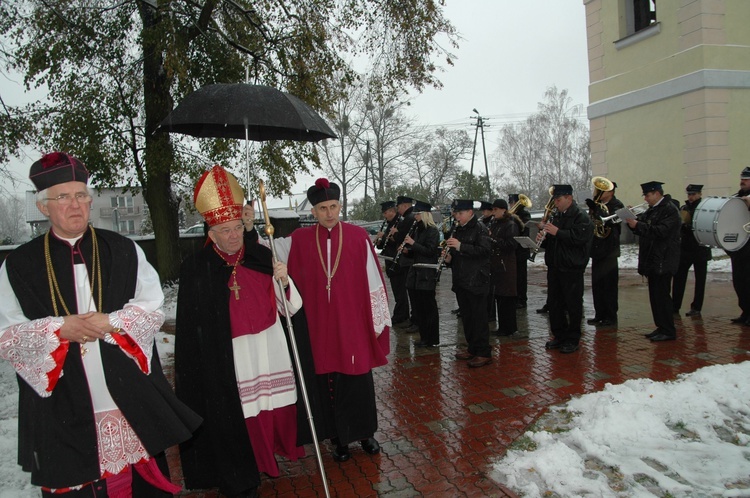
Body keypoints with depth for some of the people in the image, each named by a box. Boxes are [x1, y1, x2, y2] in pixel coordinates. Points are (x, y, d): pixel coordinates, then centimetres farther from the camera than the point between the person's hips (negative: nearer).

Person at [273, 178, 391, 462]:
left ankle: (365, 433, 32)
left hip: (353, 325, -1)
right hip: (319, 327, 1)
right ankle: (339, 438, 28)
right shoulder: (299, 240, 0)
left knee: (358, 380, 10)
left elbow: (373, 280, -1)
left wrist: (377, 321, 1)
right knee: (327, 383, 9)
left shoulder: (358, 237, -4)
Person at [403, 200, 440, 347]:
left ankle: (432, 339, 7)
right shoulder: (418, 230, 15)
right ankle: (424, 336, 21)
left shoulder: (432, 231, -9)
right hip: (417, 273, 8)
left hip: (427, 274, -8)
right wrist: (407, 250, 2)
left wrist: (413, 243, -20)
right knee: (419, 306, 11)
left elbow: (430, 251, -18)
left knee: (428, 306, -2)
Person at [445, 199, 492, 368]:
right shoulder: (458, 230, 15)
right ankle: (472, 348, 25)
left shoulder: (479, 228, -8)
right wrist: (449, 257, 3)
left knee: (479, 317, -4)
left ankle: (484, 353, 3)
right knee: (466, 315, 13)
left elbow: (485, 250, -21)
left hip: (476, 280, -8)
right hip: (461, 280, 8)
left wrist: (461, 246, -27)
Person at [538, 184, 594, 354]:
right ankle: (559, 336, 24)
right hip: (554, 266, 7)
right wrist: (542, 237, -2)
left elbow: (579, 238, -23)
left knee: (573, 304, 1)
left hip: (572, 268, -7)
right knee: (554, 303, 12)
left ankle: (572, 339, 11)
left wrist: (557, 232, -22)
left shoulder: (581, 217, -8)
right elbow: (549, 242, 20)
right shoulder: (556, 217, 15)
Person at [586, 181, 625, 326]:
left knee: (609, 286, -1)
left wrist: (596, 208, -27)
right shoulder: (598, 204, 13)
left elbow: (611, 220, -24)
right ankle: (599, 315, 20)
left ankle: (611, 317, 7)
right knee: (597, 285, 11)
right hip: (597, 250, 7)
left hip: (609, 251, -7)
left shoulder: (616, 205, -8)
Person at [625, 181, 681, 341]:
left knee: (662, 295, -6)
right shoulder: (651, 210, 16)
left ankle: (668, 331, 2)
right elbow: (643, 227, 13)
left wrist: (637, 225, -26)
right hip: (653, 260, 9)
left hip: (663, 261, -9)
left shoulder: (669, 210, -13)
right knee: (655, 296, 12)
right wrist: (632, 219, -5)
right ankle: (661, 328, 21)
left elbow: (661, 231, -25)